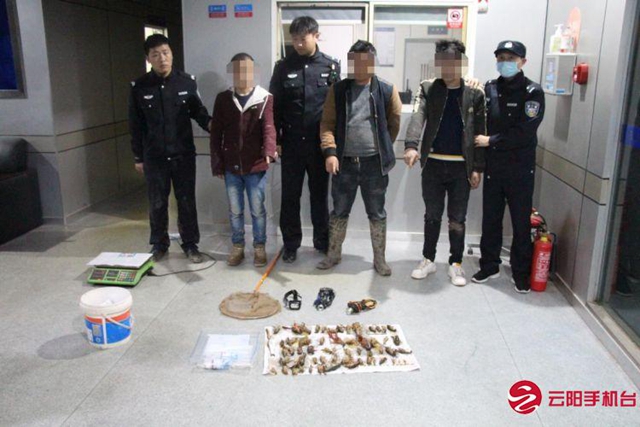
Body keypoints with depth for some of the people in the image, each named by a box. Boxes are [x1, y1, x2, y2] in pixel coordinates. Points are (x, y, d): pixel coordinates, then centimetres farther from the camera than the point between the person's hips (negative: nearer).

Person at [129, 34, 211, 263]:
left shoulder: (187, 81, -5)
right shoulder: (139, 87, -3)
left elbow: (198, 111, 4)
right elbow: (135, 125, 2)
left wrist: (212, 125, -17)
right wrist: (138, 157, 3)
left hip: (184, 154, 0)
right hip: (154, 157, 0)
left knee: (187, 202, 9)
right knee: (157, 203, 11)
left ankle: (190, 244, 23)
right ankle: (159, 244, 28)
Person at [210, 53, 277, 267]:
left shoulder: (265, 98, -4)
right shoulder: (222, 99, 2)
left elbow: (268, 127, -18)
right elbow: (216, 134, 3)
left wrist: (270, 151, -37)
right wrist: (217, 164, 0)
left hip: (256, 166, -2)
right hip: (231, 167, 2)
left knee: (258, 210, 8)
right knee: (235, 210, 13)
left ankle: (259, 247, 24)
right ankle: (237, 246, 29)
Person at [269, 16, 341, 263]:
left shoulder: (331, 66, 1)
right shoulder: (283, 67, 2)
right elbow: (274, 106, 3)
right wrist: (274, 140, -2)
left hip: (319, 143, 0)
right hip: (291, 143, 1)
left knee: (319, 195, 11)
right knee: (290, 196, 7)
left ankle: (323, 241, 25)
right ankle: (291, 244, 20)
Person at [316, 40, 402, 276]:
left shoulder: (387, 90, -2)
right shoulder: (338, 90, 2)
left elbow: (396, 123, 7)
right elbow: (327, 123, -2)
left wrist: (382, 148, 9)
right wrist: (330, 151, -15)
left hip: (374, 163, -1)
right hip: (344, 162, 1)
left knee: (377, 213, 9)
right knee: (339, 211, 12)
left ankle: (379, 258, 23)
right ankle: (334, 253, 29)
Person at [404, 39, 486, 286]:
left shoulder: (475, 94, 3)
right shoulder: (428, 89, 1)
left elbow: (479, 133, 3)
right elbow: (417, 117, -15)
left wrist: (478, 168, -3)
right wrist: (411, 145, -33)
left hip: (461, 166, 0)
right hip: (433, 164, 0)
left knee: (457, 219, 8)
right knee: (432, 216, 11)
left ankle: (456, 263, 21)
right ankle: (428, 260, 25)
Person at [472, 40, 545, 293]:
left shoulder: (532, 92, -7)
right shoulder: (489, 89, 6)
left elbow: (524, 132, -16)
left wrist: (490, 141, -12)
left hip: (520, 168, -4)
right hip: (492, 165, 4)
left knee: (521, 222, 5)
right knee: (490, 218, 11)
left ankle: (521, 273, 19)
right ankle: (489, 266, 27)